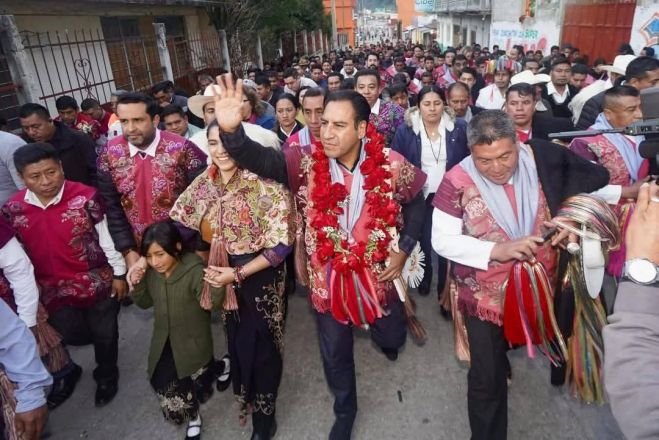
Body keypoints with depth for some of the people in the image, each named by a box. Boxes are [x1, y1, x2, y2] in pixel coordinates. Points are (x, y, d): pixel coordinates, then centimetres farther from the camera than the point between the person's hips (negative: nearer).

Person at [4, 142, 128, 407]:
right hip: (54, 290, 3)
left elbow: (106, 237, -9)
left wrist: (119, 273, -4)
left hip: (98, 282, -2)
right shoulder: (12, 210, -8)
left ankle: (106, 376, 40)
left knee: (105, 333, 13)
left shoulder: (85, 197, -18)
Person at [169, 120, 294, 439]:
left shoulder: (265, 185, -22)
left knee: (260, 344, 13)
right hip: (223, 274, 5)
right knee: (237, 339, 22)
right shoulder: (204, 183, -5)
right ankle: (246, 392, 52)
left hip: (259, 275, -4)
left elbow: (281, 244, -22)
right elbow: (177, 224, 4)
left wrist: (238, 273, -22)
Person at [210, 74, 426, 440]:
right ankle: (344, 410, 48)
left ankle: (383, 334, 65)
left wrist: (404, 248, -4)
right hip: (327, 277, 0)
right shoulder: (305, 163, -17)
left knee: (391, 337, 25)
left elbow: (415, 202, 3)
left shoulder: (391, 165, -15)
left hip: (376, 272, 1)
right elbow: (259, 159, -32)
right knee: (335, 354, 19)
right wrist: (230, 131, -52)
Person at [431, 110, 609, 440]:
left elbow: (594, 184, 4)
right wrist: (496, 250, -27)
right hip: (486, 295, -3)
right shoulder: (458, 182, -19)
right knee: (486, 377, 8)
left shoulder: (542, 159, -10)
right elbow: (442, 240, -16)